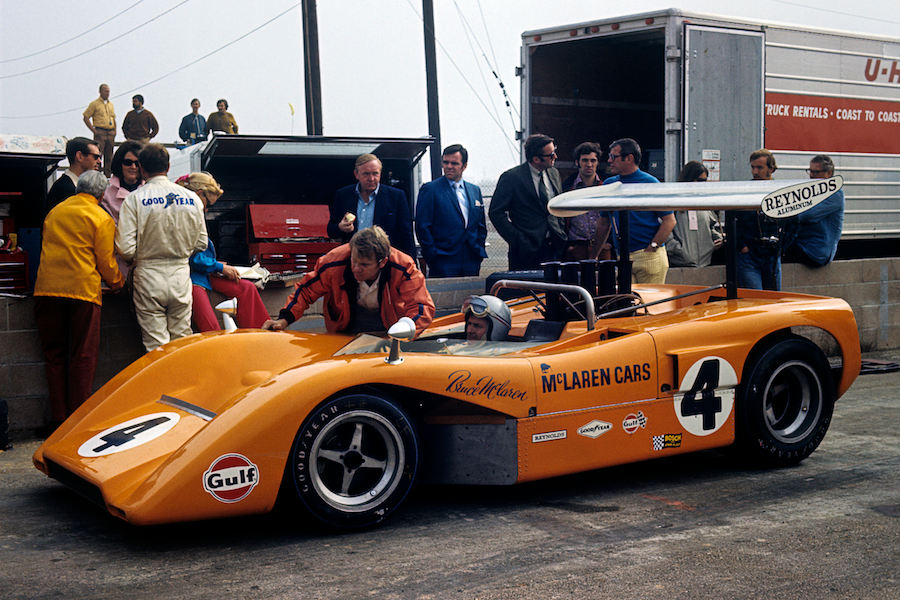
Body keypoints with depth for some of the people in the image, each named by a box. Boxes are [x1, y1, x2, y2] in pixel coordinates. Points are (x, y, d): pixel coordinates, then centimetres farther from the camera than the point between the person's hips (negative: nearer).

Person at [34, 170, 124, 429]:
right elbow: (105, 260, 0)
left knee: (54, 354, 9)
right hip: (83, 290, -4)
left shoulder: (54, 212, 15)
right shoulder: (101, 218, 0)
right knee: (83, 356, 3)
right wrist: (117, 282, 18)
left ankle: (58, 418, 10)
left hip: (47, 290, 4)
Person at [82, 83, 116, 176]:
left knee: (109, 157, 7)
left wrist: (114, 132, 11)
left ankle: (107, 176, 12)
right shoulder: (95, 104, 0)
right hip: (100, 132, -6)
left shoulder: (111, 104, 18)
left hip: (111, 133, 6)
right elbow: (85, 117, -3)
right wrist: (93, 130, -8)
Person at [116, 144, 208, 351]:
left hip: (149, 278, -3)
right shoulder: (192, 198, 1)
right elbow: (201, 244, 8)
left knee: (155, 346, 1)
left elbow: (126, 249, -12)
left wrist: (136, 260, 10)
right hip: (181, 276, 3)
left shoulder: (134, 199, -8)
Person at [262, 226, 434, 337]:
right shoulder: (335, 263, -20)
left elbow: (423, 306, -25)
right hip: (347, 331, 1)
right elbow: (306, 290, -5)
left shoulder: (403, 269, -24)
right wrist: (285, 319, -18)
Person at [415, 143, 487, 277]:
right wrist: (433, 258, -9)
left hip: (471, 263, 5)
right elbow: (422, 227, -5)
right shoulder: (430, 189, -1)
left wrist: (479, 251, 9)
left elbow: (481, 226, 21)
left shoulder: (475, 191, 16)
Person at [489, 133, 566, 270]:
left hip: (555, 248, 5)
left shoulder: (554, 173, 11)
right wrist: (517, 241, -13)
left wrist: (562, 236, 9)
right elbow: (496, 213, -8)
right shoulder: (511, 177, -9)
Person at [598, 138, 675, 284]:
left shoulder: (650, 183, -3)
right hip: (622, 258, 5)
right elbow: (604, 224, 18)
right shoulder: (609, 184, 12)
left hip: (649, 256, -4)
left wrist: (652, 247, -13)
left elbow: (669, 221, -5)